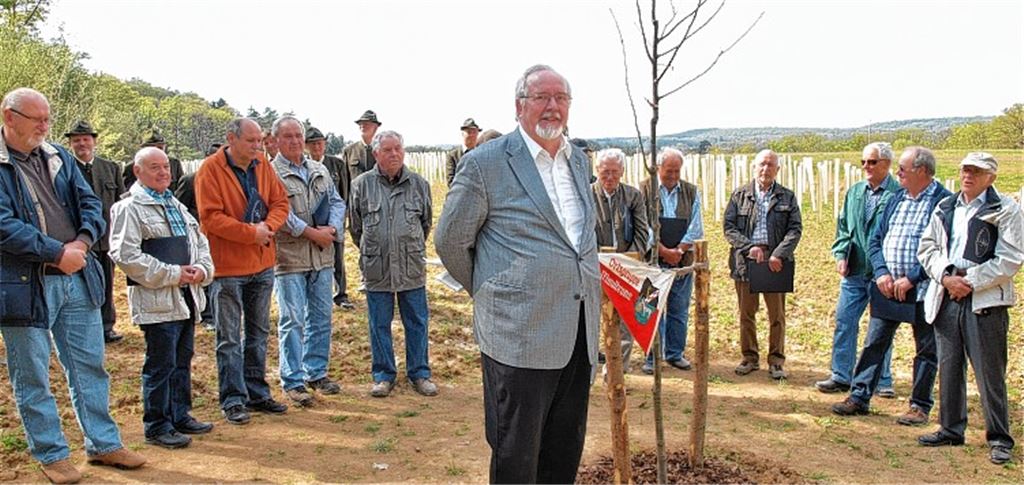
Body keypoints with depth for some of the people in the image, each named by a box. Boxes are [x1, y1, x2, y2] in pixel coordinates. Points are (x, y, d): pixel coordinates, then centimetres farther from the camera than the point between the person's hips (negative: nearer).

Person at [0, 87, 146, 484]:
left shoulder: (58, 157, 10)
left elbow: (90, 202, 8)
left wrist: (82, 241, -10)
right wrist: (56, 252, -19)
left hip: (76, 278, 6)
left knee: (89, 365, 12)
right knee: (32, 377, 7)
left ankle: (103, 444, 24)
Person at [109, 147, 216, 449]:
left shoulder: (177, 206, 18)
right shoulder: (129, 208, -8)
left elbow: (200, 241, 20)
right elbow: (125, 254, -17)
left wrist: (202, 269, -2)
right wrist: (173, 274, -16)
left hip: (187, 297, 8)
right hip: (157, 301, -8)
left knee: (183, 361, 15)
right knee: (160, 366, -2)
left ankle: (180, 416, 28)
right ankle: (157, 427, 9)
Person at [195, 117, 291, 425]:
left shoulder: (262, 166, 6)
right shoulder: (211, 169, -12)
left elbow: (280, 202, 8)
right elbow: (210, 217, -17)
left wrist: (269, 225, -12)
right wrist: (251, 232, -18)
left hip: (262, 264, 6)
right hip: (228, 265, -6)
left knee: (258, 333, 15)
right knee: (230, 339, 2)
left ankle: (257, 394, 27)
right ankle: (233, 400, 12)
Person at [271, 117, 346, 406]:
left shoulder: (320, 170, 15)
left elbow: (337, 202, 11)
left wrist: (332, 228, -9)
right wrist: (312, 233, -15)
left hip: (322, 256, 6)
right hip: (289, 257, -6)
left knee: (321, 317, 12)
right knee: (292, 320, -2)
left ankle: (316, 373, 25)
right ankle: (293, 381, 8)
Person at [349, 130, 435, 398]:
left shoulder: (419, 184, 4)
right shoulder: (361, 185, 0)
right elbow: (356, 227, 11)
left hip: (412, 268, 1)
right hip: (377, 268, -1)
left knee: (417, 323, 7)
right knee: (380, 324, 8)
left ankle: (419, 373, 21)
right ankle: (383, 375, 21)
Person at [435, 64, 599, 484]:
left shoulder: (580, 161, 13)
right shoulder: (486, 162, -8)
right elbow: (450, 240, -1)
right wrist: (487, 292, 6)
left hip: (579, 334, 6)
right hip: (521, 334, -6)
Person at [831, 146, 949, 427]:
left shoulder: (944, 202, -10)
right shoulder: (896, 199, 12)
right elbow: (875, 240, 11)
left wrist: (910, 279, -18)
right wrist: (881, 273, -4)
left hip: (921, 290, -6)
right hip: (886, 287, 6)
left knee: (926, 349, 8)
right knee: (874, 343, 8)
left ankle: (920, 406, 18)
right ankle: (859, 397, 16)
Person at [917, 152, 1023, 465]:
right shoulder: (944, 208, 13)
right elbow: (927, 248, 11)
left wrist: (970, 281, -13)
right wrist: (945, 276, -6)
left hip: (985, 301, -5)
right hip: (946, 298, 5)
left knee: (989, 373, -2)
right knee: (949, 369, 12)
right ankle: (951, 430, 24)